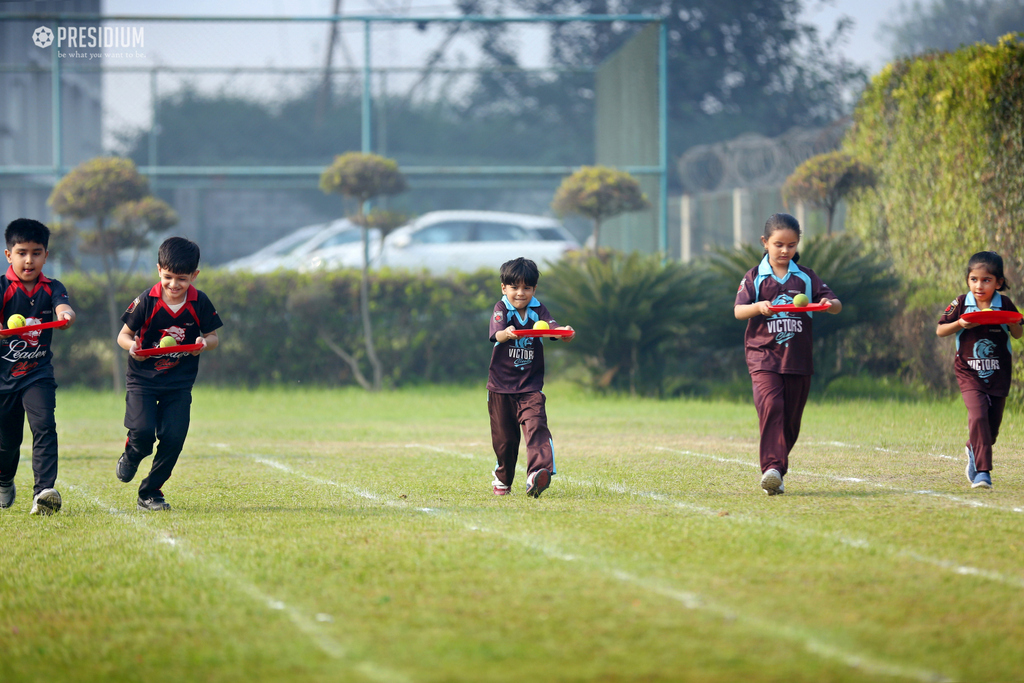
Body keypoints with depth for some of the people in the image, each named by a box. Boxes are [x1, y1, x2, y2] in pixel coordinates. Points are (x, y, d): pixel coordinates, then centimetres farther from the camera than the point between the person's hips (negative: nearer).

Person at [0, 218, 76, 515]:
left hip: (38, 372, 0)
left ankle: (44, 491, -29)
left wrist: (66, 315, -45)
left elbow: (63, 307, -20)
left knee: (44, 425, -21)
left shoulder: (51, 289, 1)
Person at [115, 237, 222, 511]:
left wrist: (204, 343, -17)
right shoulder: (146, 301, -10)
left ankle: (150, 492, 11)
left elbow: (213, 336, 6)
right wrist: (131, 346, -25)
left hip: (180, 383, 2)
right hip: (143, 378, -2)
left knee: (173, 437, -8)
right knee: (143, 431, -20)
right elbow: (123, 335, -2)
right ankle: (131, 456, 18)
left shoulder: (200, 303, -4)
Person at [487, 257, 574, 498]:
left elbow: (553, 328, -16)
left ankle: (537, 474, -35)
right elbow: (496, 334, -25)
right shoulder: (501, 309, -5)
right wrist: (506, 334, -50)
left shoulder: (538, 310, 2)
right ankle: (502, 479, 32)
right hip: (501, 385, -1)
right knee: (504, 437, 8)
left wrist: (565, 333, -40)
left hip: (531, 386, 1)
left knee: (536, 426, -21)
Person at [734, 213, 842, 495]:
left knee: (791, 418, 6)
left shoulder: (806, 277, 9)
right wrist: (758, 307, -25)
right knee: (771, 406, -22)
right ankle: (772, 469, -29)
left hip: (798, 359, 3)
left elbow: (836, 304, 5)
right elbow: (738, 311, -5)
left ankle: (776, 469, 21)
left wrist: (829, 303, -19)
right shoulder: (754, 277, 5)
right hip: (764, 355, -3)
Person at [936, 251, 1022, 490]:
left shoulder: (1005, 304, -4)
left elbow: (1018, 334, 6)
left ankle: (973, 452, 41)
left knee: (993, 423, 9)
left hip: (998, 374, 2)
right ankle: (982, 471, -18)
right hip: (969, 372, -2)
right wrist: (959, 324, -16)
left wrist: (1012, 322, -16)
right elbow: (940, 330, 2)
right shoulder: (961, 304, -6)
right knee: (978, 415, -21)